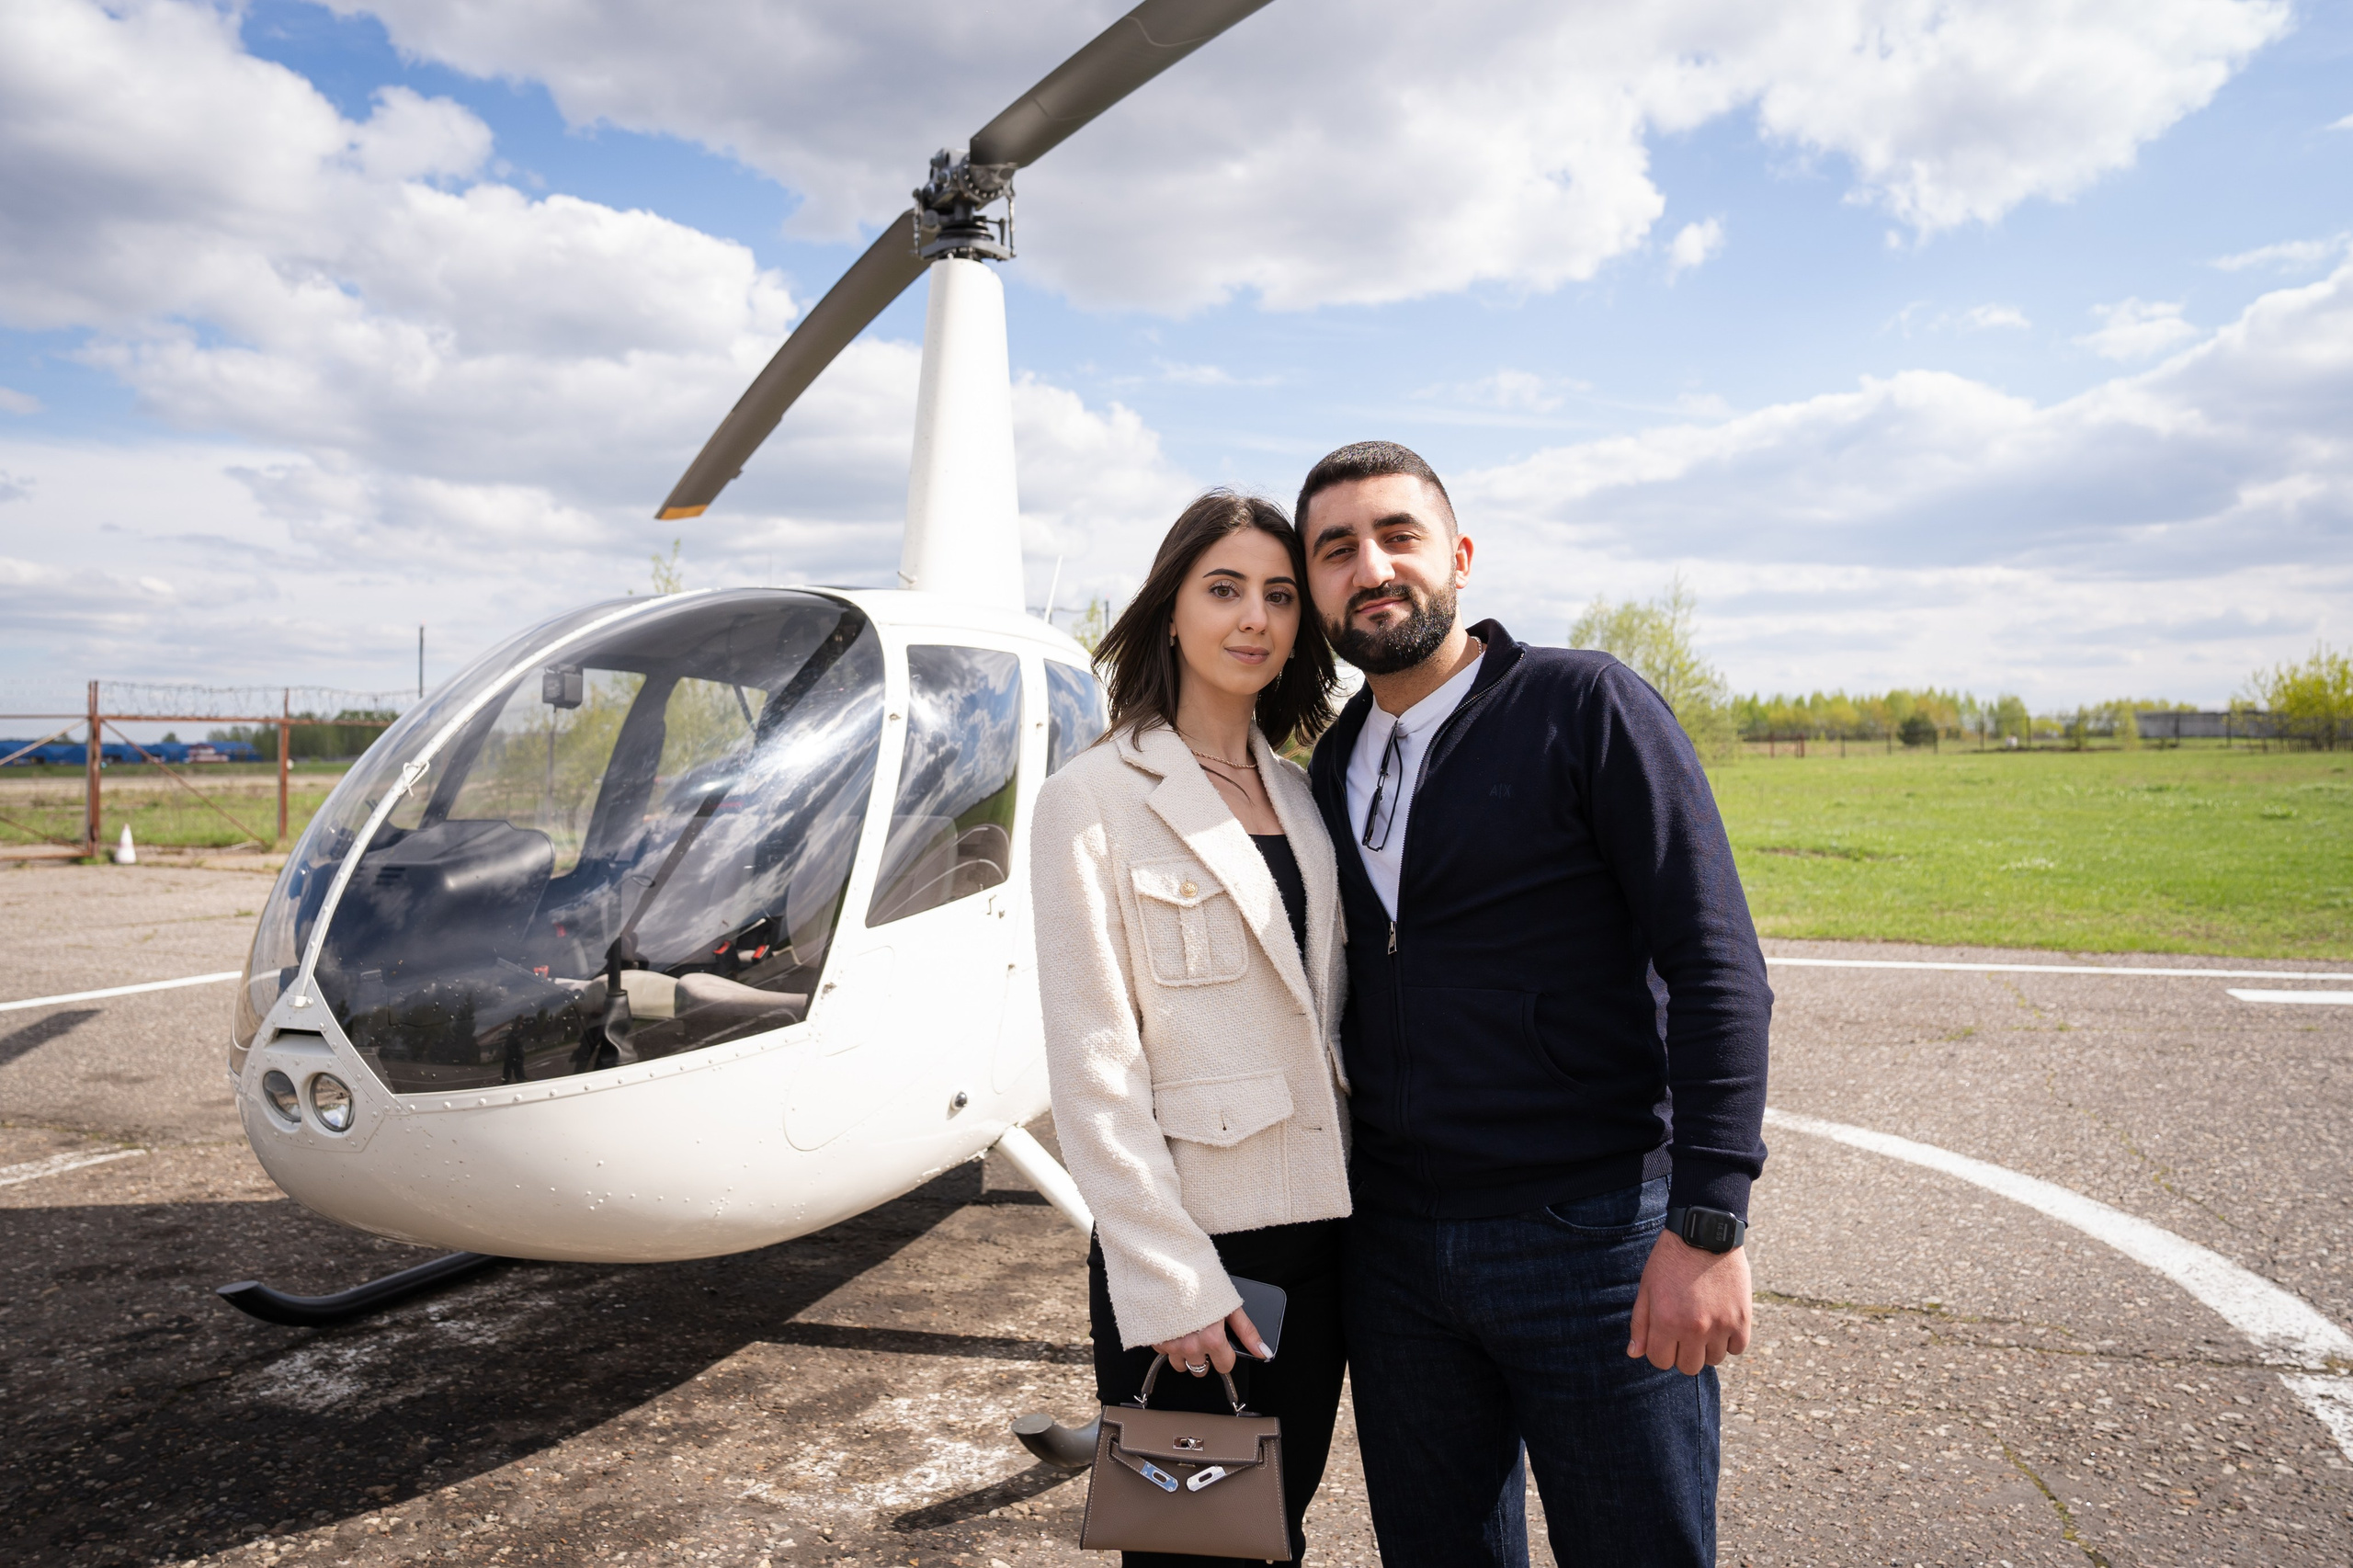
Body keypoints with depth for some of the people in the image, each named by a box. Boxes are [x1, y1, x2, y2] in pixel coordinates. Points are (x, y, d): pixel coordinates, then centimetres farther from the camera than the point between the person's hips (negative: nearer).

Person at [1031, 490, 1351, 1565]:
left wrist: (1369, 1202, 7)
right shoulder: (1096, 799, -9)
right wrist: (1166, 1279, -15)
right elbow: (1093, 1065, -13)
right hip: (1188, 1241, -5)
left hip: (1317, 1232, 6)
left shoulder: (1301, 798, 9)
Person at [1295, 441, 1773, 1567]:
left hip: (1590, 1237, -5)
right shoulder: (1329, 769, 9)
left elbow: (1717, 966, -13)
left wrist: (1707, 1222, -19)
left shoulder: (1584, 705, -8)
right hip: (1392, 1249, 5)